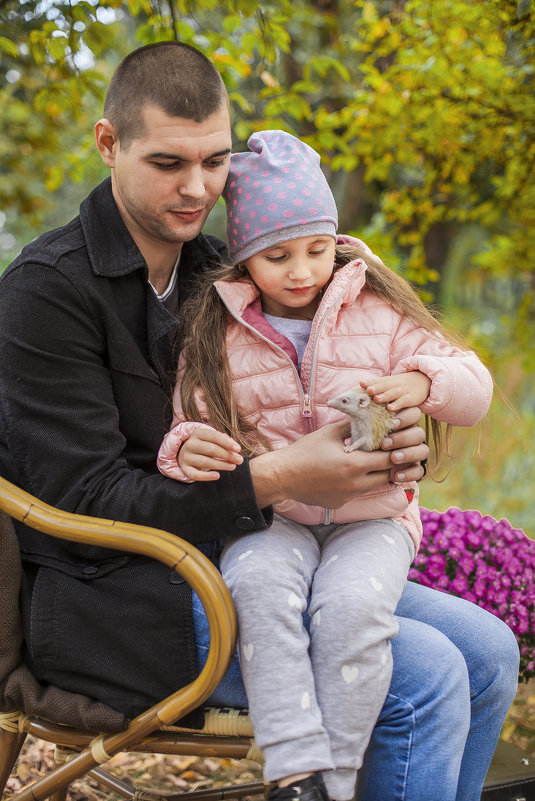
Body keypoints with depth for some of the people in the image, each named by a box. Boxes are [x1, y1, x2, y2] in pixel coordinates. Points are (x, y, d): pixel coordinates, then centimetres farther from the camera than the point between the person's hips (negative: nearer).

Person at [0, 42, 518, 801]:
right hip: (119, 597, -8)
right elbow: (90, 504, -18)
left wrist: (388, 441, -8)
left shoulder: (215, 268, 11)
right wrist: (273, 480, -24)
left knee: (489, 651, 1)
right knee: (427, 674, -21)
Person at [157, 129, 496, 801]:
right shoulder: (216, 333, 6)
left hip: (371, 516, 0)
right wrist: (187, 449, -19)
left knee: (352, 604, -31)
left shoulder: (379, 314, 5)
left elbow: (474, 391, 6)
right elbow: (191, 421, 6)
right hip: (268, 519, 1)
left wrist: (423, 382, -17)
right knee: (259, 584, -33)